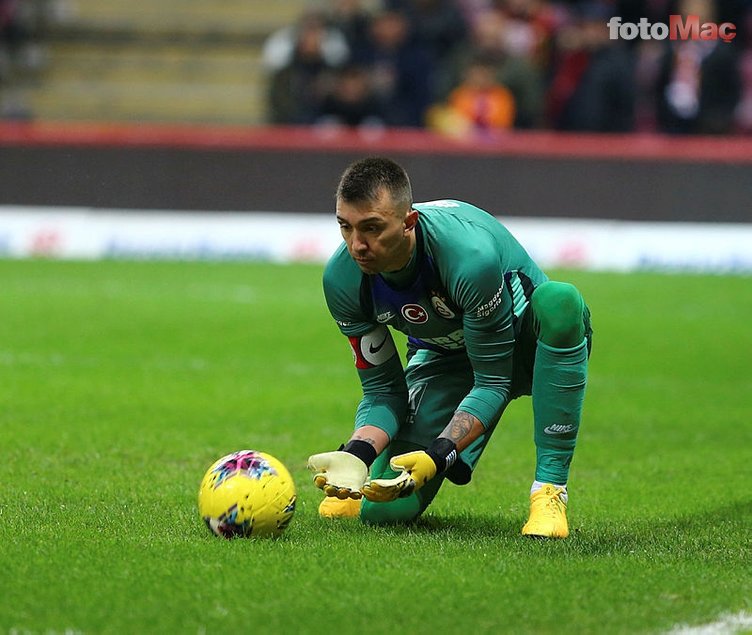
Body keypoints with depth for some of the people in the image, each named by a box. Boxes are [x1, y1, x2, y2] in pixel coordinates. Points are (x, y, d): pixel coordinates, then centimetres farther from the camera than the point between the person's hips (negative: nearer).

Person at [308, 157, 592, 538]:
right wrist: (356, 453, -32)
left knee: (559, 300, -40)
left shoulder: (471, 256, -37)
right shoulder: (342, 279, -22)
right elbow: (382, 391, -11)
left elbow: (492, 381, -28)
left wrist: (438, 455, -42)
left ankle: (549, 491, -33)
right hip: (444, 360, 3)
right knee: (384, 509, -18)